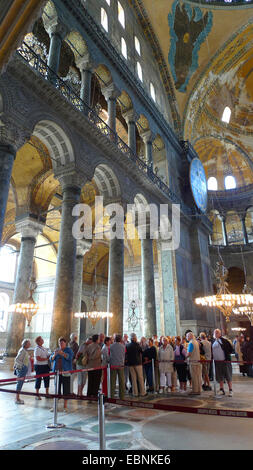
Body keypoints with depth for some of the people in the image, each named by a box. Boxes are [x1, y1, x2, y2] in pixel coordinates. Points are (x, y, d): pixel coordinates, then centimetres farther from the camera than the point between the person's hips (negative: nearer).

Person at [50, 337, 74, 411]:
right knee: (57, 388, 8)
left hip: (65, 372, -3)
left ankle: (65, 406, 12)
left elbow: (70, 357, -18)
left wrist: (62, 353, -32)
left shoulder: (69, 350, 0)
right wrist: (54, 355, -19)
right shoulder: (56, 350, 12)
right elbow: (51, 359, 3)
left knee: (66, 389, 0)